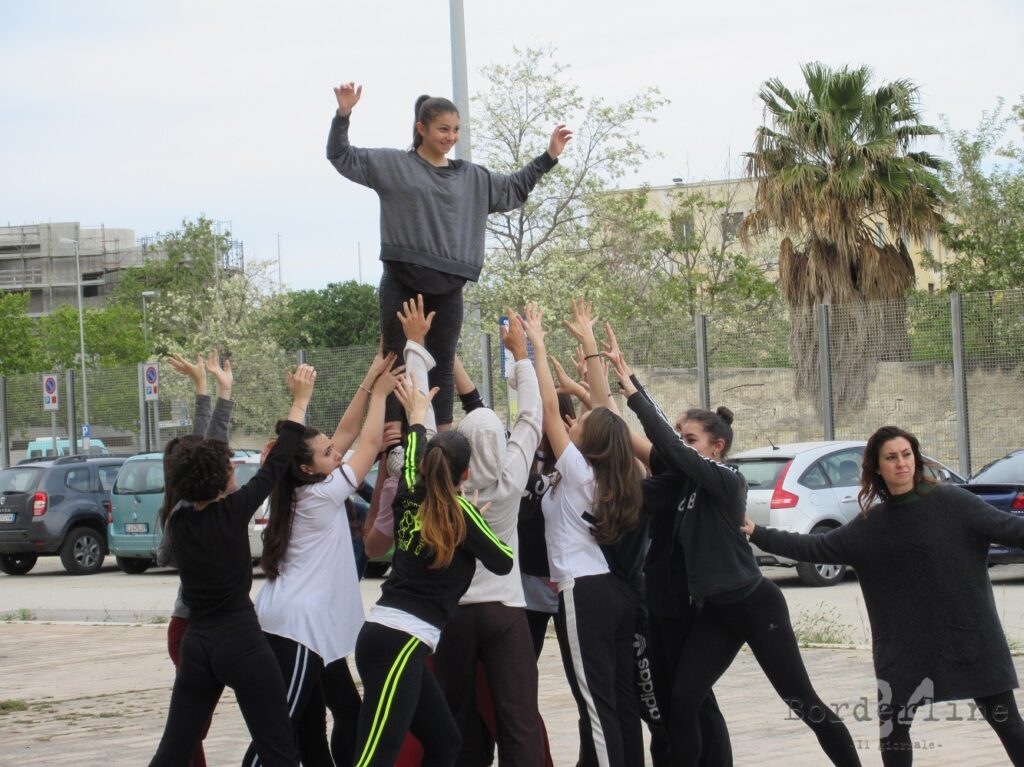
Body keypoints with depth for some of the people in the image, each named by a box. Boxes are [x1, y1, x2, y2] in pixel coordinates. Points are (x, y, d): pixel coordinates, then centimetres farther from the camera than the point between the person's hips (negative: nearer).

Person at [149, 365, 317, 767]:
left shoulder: (179, 521, 4)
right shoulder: (232, 512, -11)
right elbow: (277, 465, -3)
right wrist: (300, 400, 6)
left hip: (196, 643, 6)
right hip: (241, 642, -5)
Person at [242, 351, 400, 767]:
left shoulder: (306, 491, 9)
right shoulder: (322, 495, -13)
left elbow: (345, 432, 14)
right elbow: (370, 443, -8)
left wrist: (369, 383, 10)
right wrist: (380, 393, 3)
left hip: (310, 624, 10)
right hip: (298, 626, -10)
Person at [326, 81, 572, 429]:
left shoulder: (471, 177, 16)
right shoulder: (393, 165, 4)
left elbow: (513, 189, 27)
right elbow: (342, 156, 0)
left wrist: (548, 157, 21)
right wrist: (343, 115, -15)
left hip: (447, 288, 4)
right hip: (402, 283, -4)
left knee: (443, 365, 6)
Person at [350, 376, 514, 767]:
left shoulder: (409, 500, 12)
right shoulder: (460, 512, -3)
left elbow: (411, 459, 33)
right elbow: (504, 561, 8)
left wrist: (416, 414, 49)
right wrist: (479, 522, 23)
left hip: (381, 633, 8)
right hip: (403, 643, -8)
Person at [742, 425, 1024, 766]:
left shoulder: (950, 502, -7)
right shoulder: (871, 524, 8)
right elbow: (816, 547, 11)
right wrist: (757, 534, 6)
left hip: (968, 634, -4)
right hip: (904, 643, 4)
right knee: (892, 724, 6)